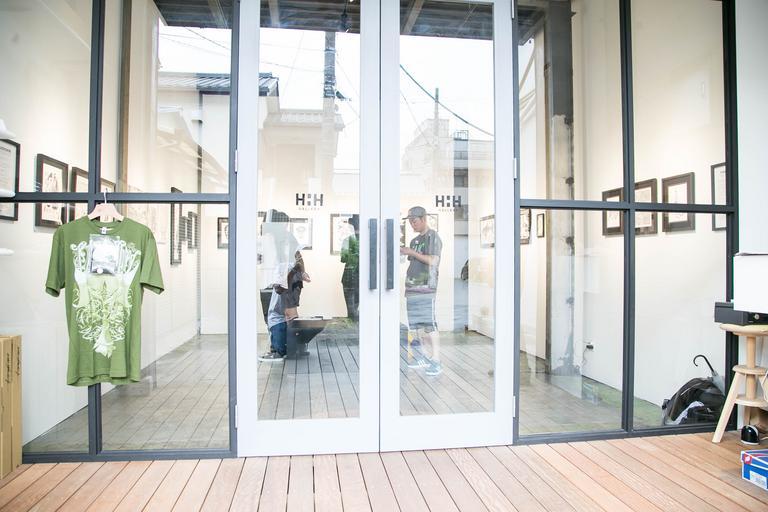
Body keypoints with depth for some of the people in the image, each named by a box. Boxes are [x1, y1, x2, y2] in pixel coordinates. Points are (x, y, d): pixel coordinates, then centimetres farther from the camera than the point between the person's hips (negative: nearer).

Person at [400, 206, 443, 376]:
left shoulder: (433, 237, -2)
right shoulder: (414, 240, 20)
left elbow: (433, 261, -14)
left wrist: (411, 252, -13)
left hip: (426, 287, -8)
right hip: (411, 288, 8)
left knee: (429, 325, -10)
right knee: (415, 325, 8)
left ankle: (436, 361, -5)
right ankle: (422, 358, 16)